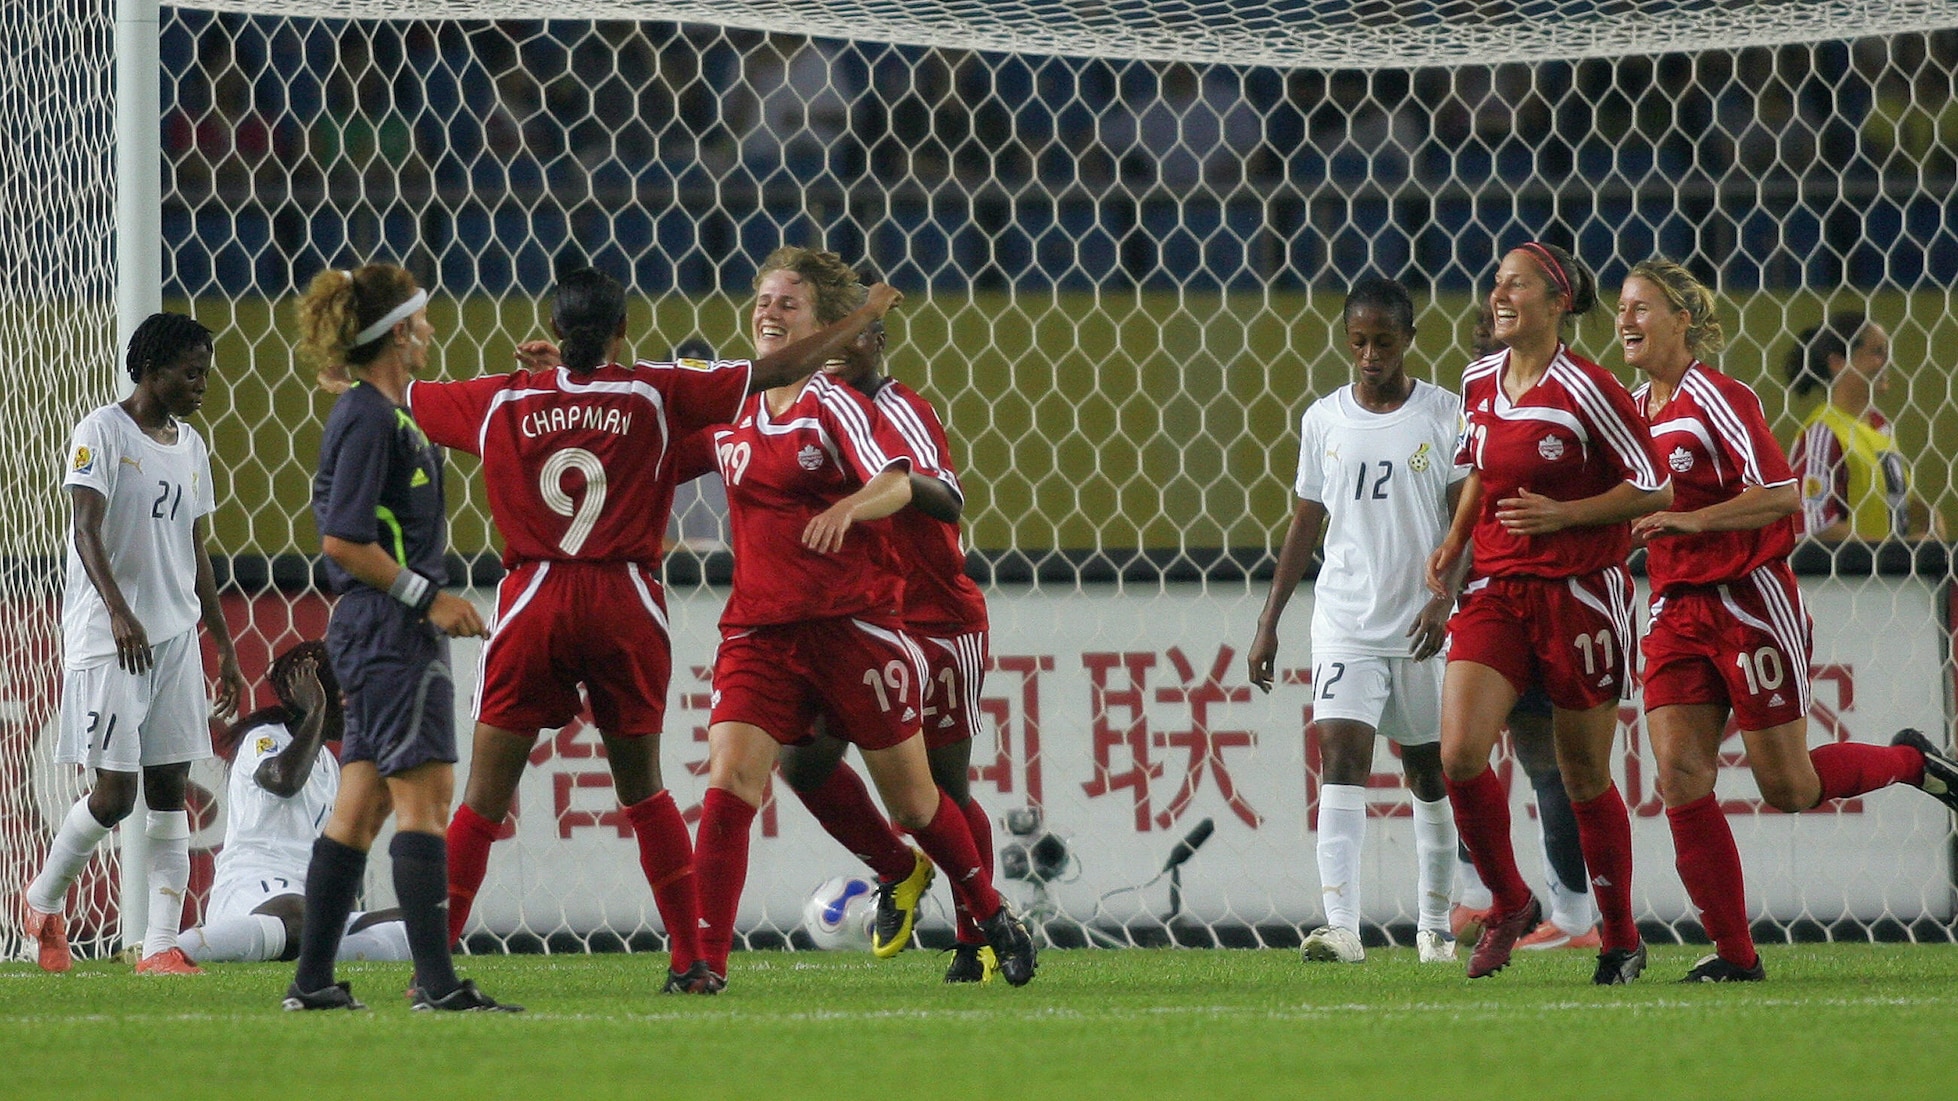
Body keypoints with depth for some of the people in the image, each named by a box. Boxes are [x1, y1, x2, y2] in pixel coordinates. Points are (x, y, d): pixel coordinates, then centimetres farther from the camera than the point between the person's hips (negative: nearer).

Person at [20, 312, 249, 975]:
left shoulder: (191, 446, 15)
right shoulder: (102, 432, -7)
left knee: (170, 788, 0)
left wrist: (225, 648, 18)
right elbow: (88, 529, -18)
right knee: (115, 792, -9)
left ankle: (161, 944, -1)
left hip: (176, 636, 7)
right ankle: (45, 897, 16)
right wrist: (119, 611, -33)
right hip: (106, 639, -7)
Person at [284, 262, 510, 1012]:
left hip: (386, 631, 10)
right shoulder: (370, 419, -13)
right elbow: (342, 540, -18)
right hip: (389, 630, -10)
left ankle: (312, 980, 10)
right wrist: (427, 596, -17)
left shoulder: (378, 412, 16)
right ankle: (437, 984, -17)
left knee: (362, 803, 9)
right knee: (424, 791, -12)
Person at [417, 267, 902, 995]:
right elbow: (779, 371, 6)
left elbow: (392, 399, 17)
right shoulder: (656, 394, 2)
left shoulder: (502, 401, 4)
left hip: (534, 603, -1)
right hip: (624, 605, 1)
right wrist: (867, 317, 18)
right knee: (641, 787, 14)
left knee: (484, 798, 1)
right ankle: (689, 960, 11)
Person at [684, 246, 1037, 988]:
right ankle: (705, 959, -16)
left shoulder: (835, 403, -7)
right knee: (728, 780, -16)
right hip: (759, 632, 4)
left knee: (912, 799, 9)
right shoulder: (731, 410, 9)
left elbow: (899, 481, -23)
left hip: (854, 625, -4)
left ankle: (994, 919, 32)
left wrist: (849, 508, -45)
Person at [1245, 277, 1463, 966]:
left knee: (1430, 772, 9)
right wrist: (1269, 621, 11)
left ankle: (1435, 928, 23)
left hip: (1424, 629, -1)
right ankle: (1340, 926, -25)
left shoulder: (1447, 416, -1)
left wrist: (1446, 598, -16)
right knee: (1341, 755, -15)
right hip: (1345, 623, 1)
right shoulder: (1324, 420, 7)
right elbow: (1306, 523, 13)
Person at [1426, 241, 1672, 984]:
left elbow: (1655, 489, -9)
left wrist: (1562, 513, -18)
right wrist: (1455, 544, 9)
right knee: (1459, 753, -14)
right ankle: (1509, 907, 7)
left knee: (1585, 778, 4)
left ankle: (1621, 941, 21)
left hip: (1580, 595, -5)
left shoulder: (1585, 390, -12)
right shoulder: (1478, 384, 7)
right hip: (1496, 590, 5)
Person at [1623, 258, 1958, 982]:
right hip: (1678, 612, 7)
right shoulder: (1634, 409, 11)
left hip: (1750, 602, -7)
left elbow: (1782, 494, -20)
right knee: (1678, 775, -7)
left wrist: (1692, 520, -27)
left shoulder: (1716, 398, -12)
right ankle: (1735, 954, -2)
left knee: (1788, 786, -2)